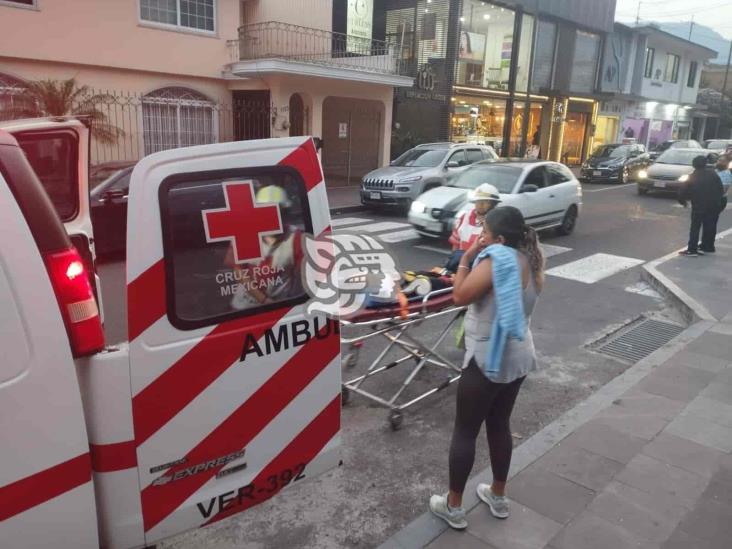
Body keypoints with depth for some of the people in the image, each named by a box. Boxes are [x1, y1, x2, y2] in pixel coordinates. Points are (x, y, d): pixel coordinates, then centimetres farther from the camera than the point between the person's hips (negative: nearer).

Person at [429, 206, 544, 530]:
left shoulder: (497, 260, -22)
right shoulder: (529, 261, 5)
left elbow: (460, 296, -21)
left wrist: (466, 259, -11)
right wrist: (476, 260, 5)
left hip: (488, 359, -8)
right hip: (517, 357, 8)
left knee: (465, 432, 6)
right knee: (500, 425, 21)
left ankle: (453, 506, 19)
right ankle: (498, 497, 35)